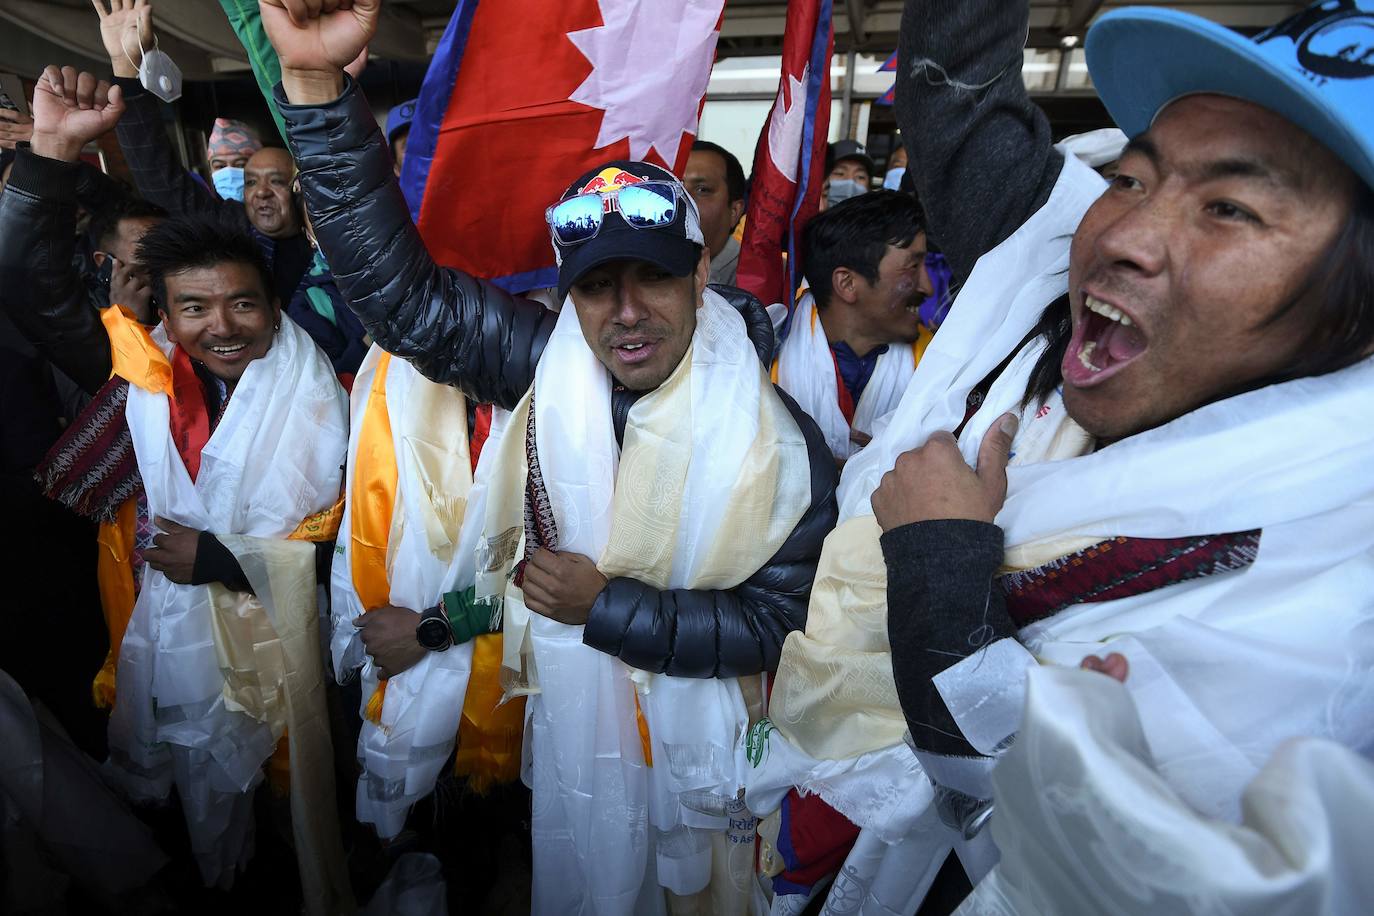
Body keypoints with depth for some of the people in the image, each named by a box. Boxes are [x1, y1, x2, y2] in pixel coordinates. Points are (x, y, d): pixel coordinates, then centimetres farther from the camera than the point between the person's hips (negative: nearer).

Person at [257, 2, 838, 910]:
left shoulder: (777, 440, -20)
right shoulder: (544, 365, -16)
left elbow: (776, 621, -16)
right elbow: (398, 285, -19)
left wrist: (607, 605, -23)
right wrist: (315, 76, -28)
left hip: (695, 736, -1)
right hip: (567, 716, 2)